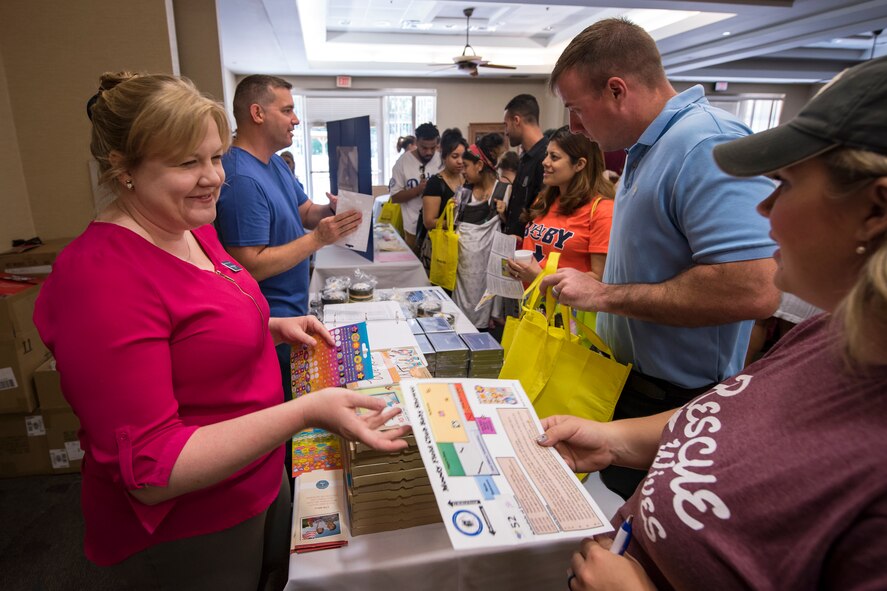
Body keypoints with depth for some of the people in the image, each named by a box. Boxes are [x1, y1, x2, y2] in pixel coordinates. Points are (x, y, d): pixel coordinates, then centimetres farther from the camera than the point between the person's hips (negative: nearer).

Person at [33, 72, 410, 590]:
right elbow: (150, 471, -28)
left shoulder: (193, 230, -2)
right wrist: (307, 412, -37)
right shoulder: (102, 277, -29)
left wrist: (275, 327, -2)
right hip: (185, 532, -7)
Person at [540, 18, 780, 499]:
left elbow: (754, 289, -33)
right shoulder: (647, 149, 8)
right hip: (630, 386, 9)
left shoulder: (707, 146, -24)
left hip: (676, 404, -9)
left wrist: (605, 295, -25)